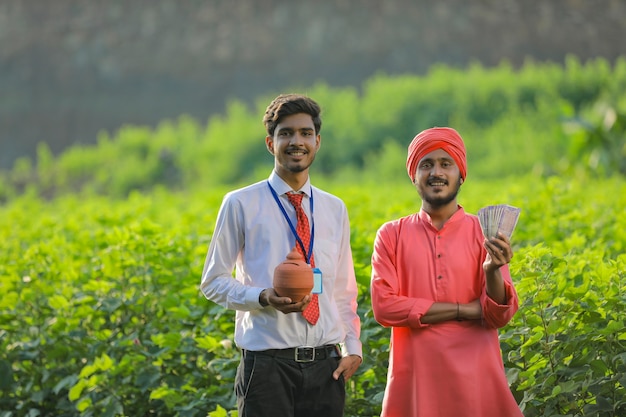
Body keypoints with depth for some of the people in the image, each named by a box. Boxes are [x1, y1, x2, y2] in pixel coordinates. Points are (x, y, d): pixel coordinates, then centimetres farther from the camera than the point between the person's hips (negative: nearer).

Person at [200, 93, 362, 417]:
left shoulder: (335, 209, 13)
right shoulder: (241, 205, 0)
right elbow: (213, 282, 2)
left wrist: (353, 348, 4)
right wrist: (263, 298, -15)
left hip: (325, 363, 4)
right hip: (268, 363, -4)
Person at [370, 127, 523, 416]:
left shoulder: (485, 233, 3)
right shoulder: (391, 235, 3)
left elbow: (500, 316, -3)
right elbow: (383, 306, -8)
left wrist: (493, 270, -23)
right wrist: (464, 309, -9)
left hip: (475, 377, 0)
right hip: (416, 379, 0)